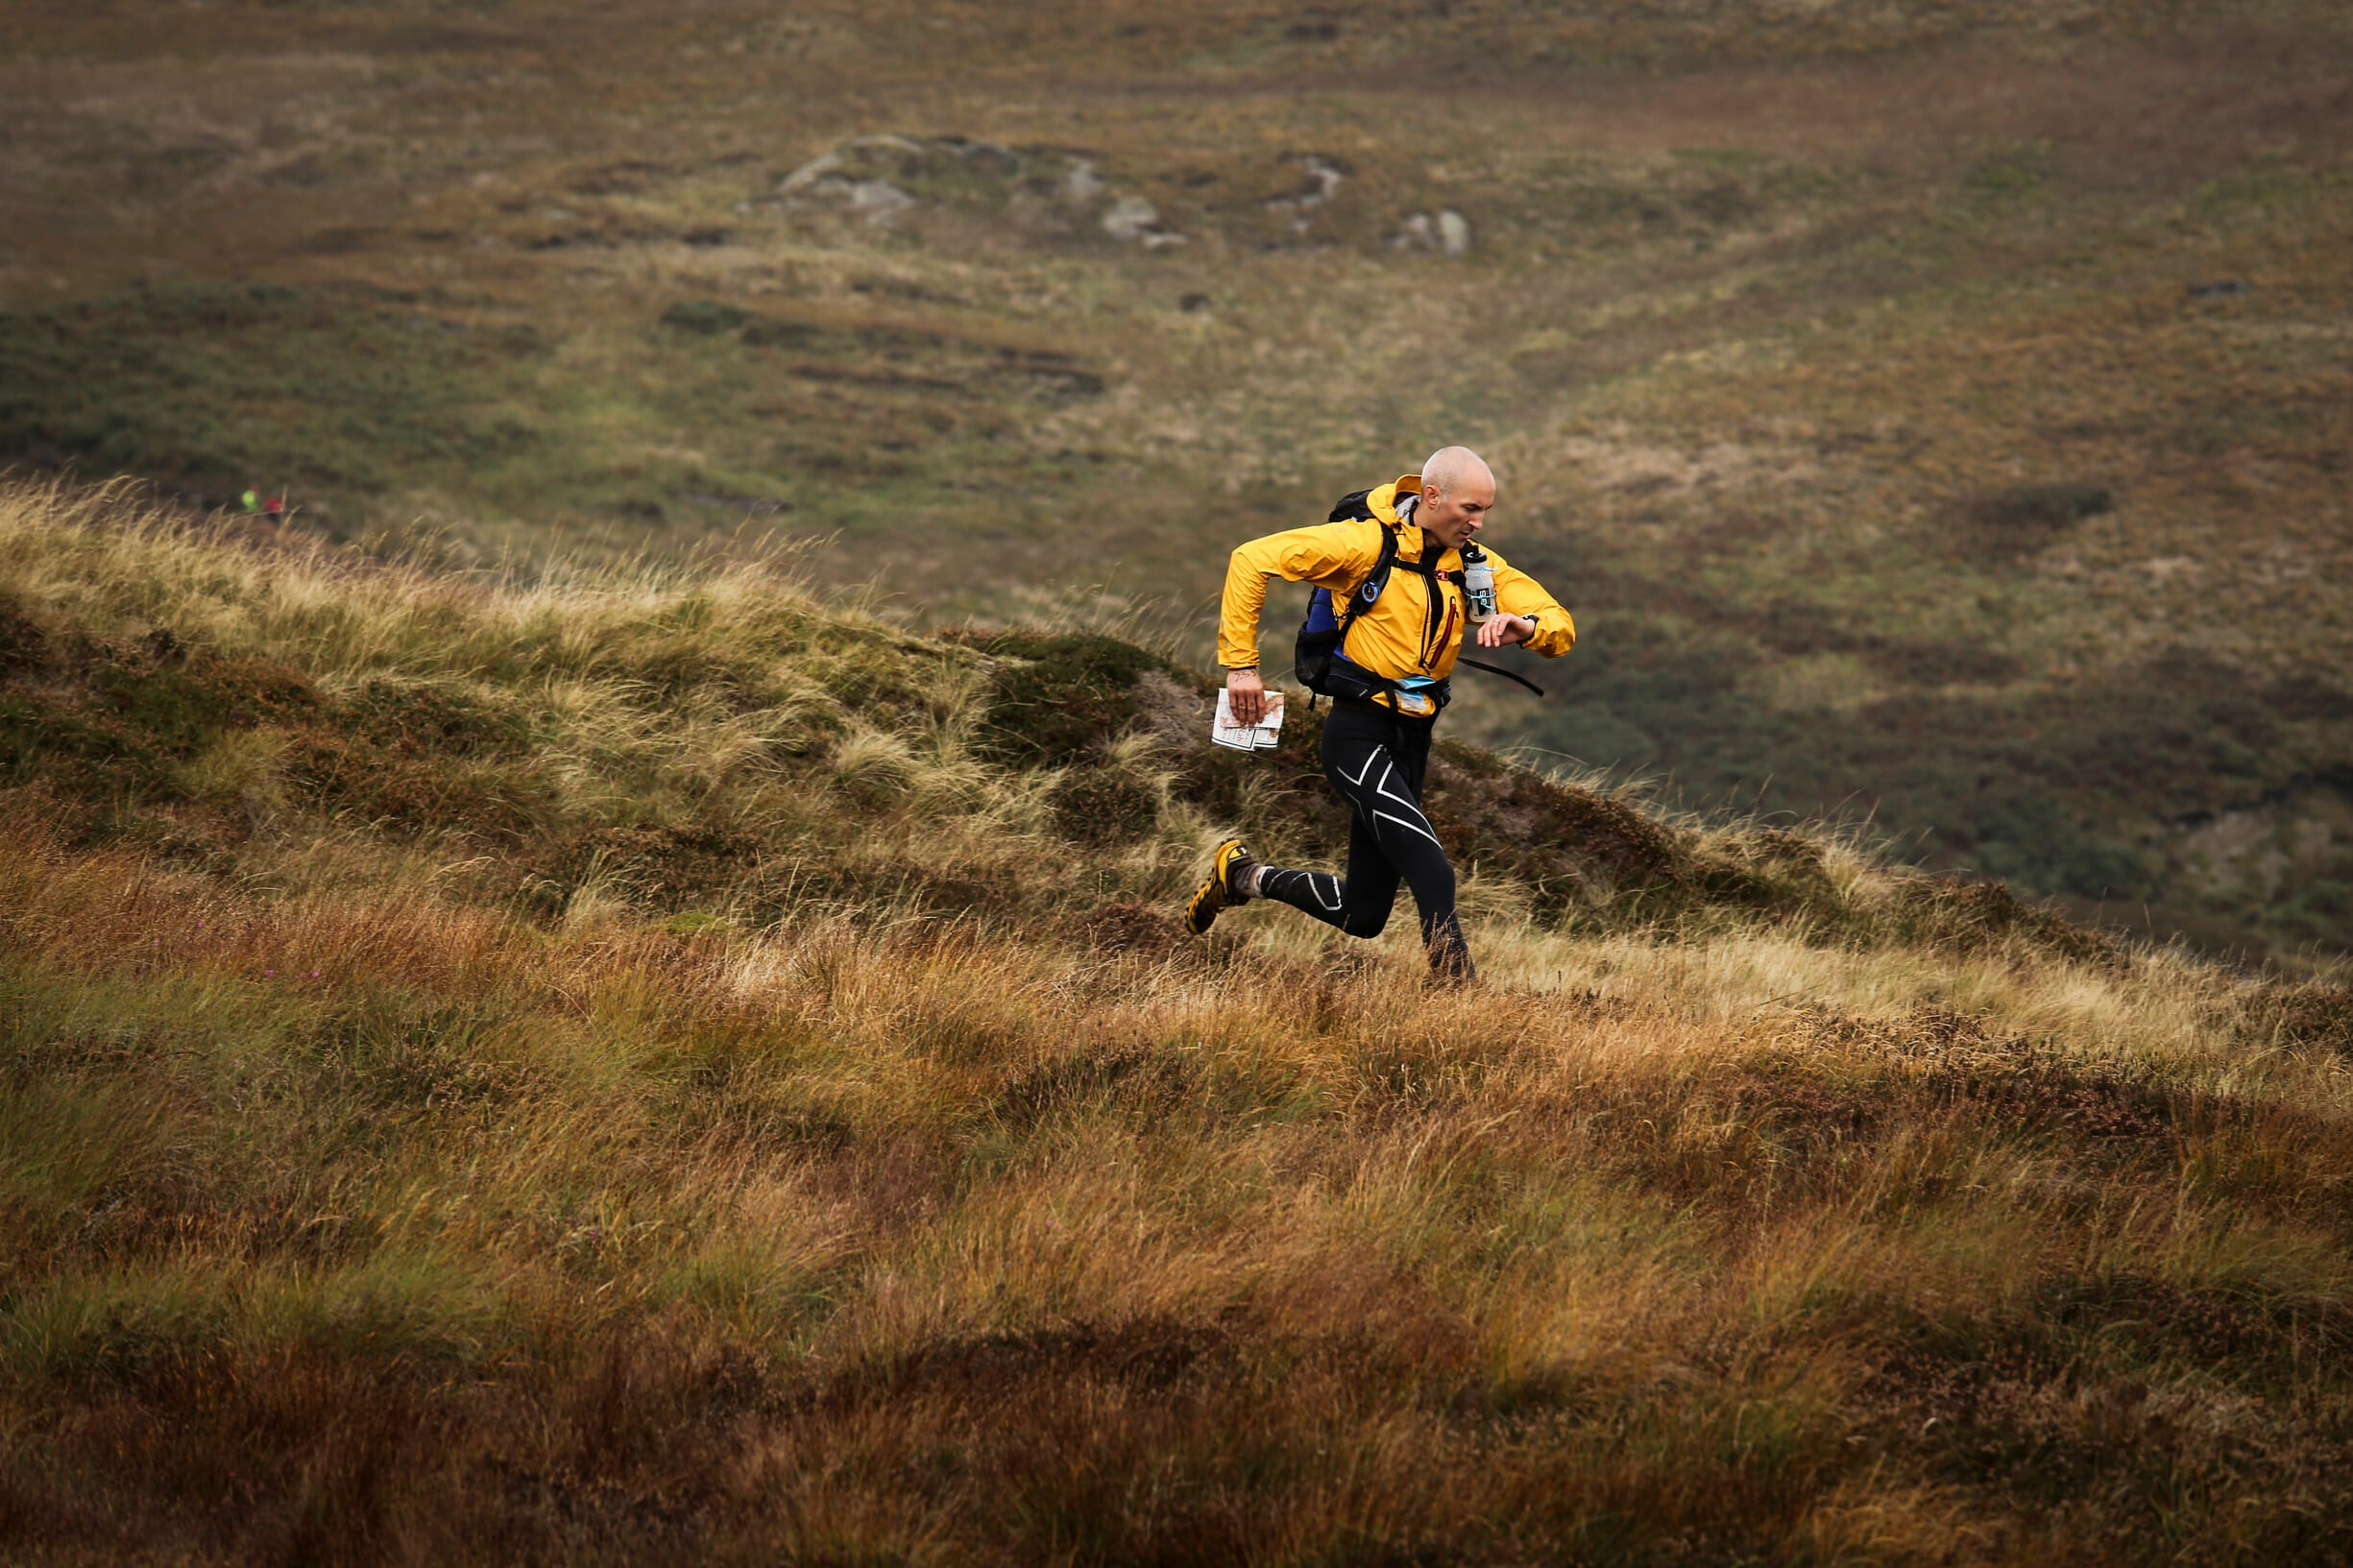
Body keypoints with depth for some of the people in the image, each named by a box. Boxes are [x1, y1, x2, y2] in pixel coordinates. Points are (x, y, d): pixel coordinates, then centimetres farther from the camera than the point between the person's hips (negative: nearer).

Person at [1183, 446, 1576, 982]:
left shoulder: (1474, 566, 6)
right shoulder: (1367, 543, -13)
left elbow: (1561, 629, 3)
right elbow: (1253, 559, -14)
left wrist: (1526, 626, -22)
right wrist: (1240, 663, -17)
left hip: (1410, 743, 7)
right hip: (1358, 732, -7)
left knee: (1363, 915, 12)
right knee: (1432, 873, -24)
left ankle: (1244, 875, 33)